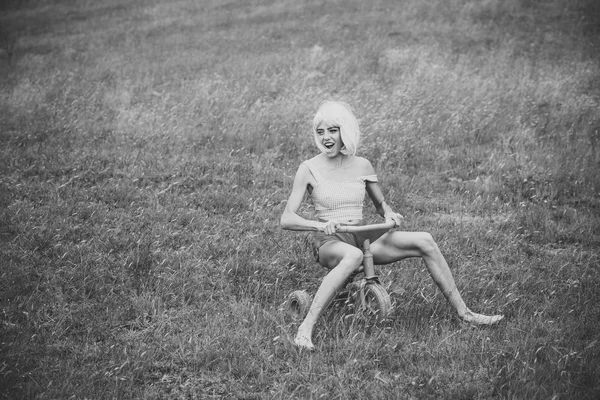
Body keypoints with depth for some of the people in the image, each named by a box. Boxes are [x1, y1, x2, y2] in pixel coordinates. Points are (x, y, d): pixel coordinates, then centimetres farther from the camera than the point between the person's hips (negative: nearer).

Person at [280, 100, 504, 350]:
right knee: (353, 256, -42)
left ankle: (464, 313, -9)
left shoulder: (362, 166, 6)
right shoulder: (309, 169, -5)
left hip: (362, 238, 4)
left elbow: (380, 204, 19)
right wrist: (319, 225, -27)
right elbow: (286, 219, -10)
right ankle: (305, 328, -42)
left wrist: (389, 214, -5)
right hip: (330, 244, -4)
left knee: (424, 241, -16)